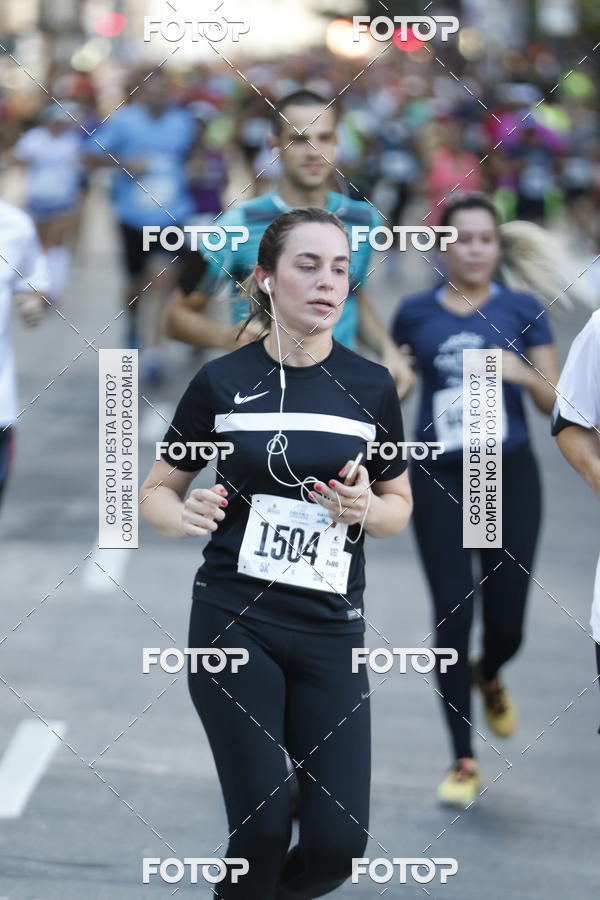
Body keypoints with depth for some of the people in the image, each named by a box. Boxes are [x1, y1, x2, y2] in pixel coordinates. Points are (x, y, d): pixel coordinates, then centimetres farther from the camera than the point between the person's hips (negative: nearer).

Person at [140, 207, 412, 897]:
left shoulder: (371, 387, 2)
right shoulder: (222, 381, -2)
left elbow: (399, 504, 13)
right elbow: (157, 491, 7)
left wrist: (366, 509, -10)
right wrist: (184, 517, -16)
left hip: (331, 629, 2)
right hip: (234, 622, -2)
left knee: (338, 842, -3)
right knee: (262, 829, -8)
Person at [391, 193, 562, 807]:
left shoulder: (522, 310, 3)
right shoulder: (415, 314, 5)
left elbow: (555, 403, 1)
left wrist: (522, 372, -17)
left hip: (509, 478, 0)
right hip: (439, 480, 0)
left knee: (506, 623, 1)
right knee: (452, 616, -6)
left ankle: (488, 676, 40)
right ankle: (463, 762, 3)